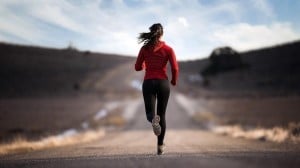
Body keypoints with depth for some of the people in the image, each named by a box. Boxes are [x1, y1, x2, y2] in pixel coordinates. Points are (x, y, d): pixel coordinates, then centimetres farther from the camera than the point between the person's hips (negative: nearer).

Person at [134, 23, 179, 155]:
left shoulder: (144, 48, 2)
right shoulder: (168, 49, -1)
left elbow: (138, 67, 6)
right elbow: (175, 68, -7)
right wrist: (174, 81, 12)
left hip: (148, 83, 0)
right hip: (163, 83, 0)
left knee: (150, 113, 2)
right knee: (162, 115, 13)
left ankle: (154, 120, -38)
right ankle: (160, 146, 11)